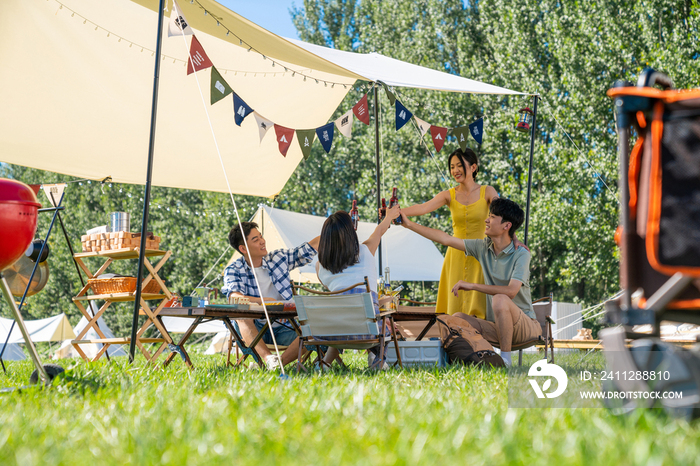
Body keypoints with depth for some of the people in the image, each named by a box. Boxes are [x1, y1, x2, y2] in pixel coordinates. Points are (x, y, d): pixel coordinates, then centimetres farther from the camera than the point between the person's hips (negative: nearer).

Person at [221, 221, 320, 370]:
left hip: (284, 328, 2)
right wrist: (265, 301, -39)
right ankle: (268, 358, -47)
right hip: (254, 330, -2)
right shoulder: (233, 270, -5)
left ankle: (277, 364, -35)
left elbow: (313, 246, 8)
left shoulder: (279, 257, 4)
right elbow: (235, 298, -25)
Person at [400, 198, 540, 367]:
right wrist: (409, 224, 4)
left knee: (500, 299, -35)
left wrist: (472, 285, -25)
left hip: (526, 325, -6)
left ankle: (506, 361, -28)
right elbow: (446, 239, 7)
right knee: (457, 318, -13)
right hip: (497, 327, 6)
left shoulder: (521, 254, -14)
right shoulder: (483, 247, 5)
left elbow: (511, 291, -28)